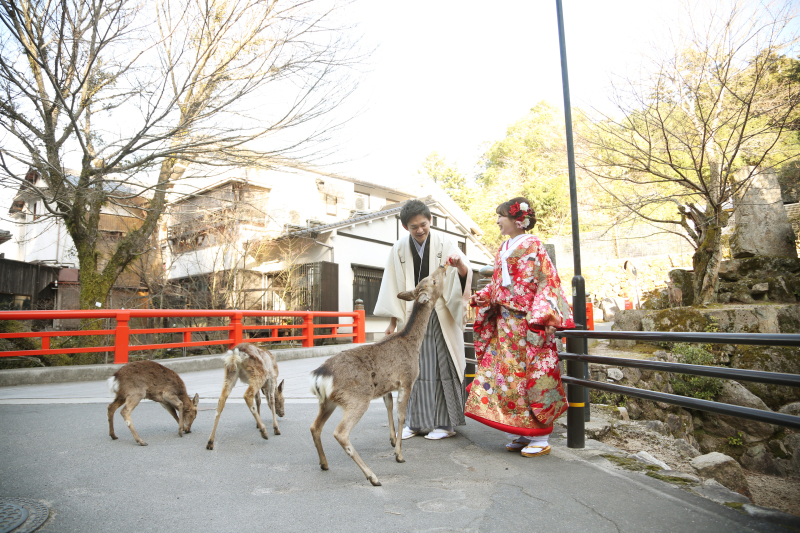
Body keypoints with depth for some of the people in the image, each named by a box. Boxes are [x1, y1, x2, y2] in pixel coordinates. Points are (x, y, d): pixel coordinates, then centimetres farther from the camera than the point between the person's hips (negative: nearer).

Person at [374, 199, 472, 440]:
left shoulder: (443, 243, -4)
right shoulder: (399, 249, 3)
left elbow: (465, 275, -13)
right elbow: (393, 286, 5)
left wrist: (460, 263, -36)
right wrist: (393, 320, 3)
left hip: (440, 318, -2)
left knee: (442, 366, 1)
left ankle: (445, 422, 14)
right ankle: (415, 421, 19)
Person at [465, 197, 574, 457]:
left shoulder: (532, 245, -5)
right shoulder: (503, 249, 18)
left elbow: (546, 281, -11)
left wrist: (541, 317, -19)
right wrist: (480, 298, 6)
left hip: (527, 322, -7)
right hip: (505, 322, 8)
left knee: (530, 375, -4)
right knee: (506, 374, 6)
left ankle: (539, 438, 8)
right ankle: (518, 435, 16)